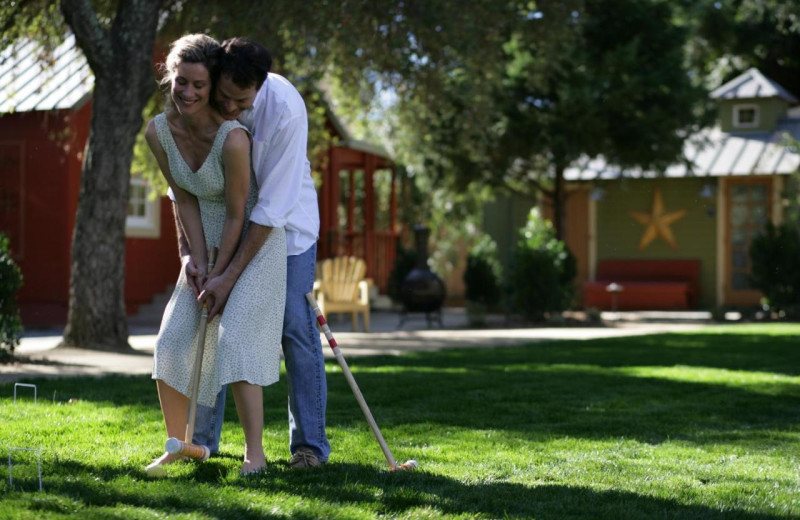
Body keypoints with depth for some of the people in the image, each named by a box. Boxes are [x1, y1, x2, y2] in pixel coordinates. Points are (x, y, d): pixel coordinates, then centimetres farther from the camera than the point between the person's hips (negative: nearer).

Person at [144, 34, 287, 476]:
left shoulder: (232, 137, -28)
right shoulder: (159, 131, -10)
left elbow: (236, 214, -19)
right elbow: (184, 201, -3)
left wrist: (220, 273, -15)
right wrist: (199, 262, -6)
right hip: (205, 244, 6)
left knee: (235, 337, -19)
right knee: (172, 340, 0)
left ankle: (255, 452, -12)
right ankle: (176, 444, 14)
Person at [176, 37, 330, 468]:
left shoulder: (285, 109, -33)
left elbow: (273, 206, -31)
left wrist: (230, 277, -31)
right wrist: (186, 249, -18)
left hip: (285, 219, -4)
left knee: (295, 326, -9)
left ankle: (309, 444, 1)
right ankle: (201, 438, 15)